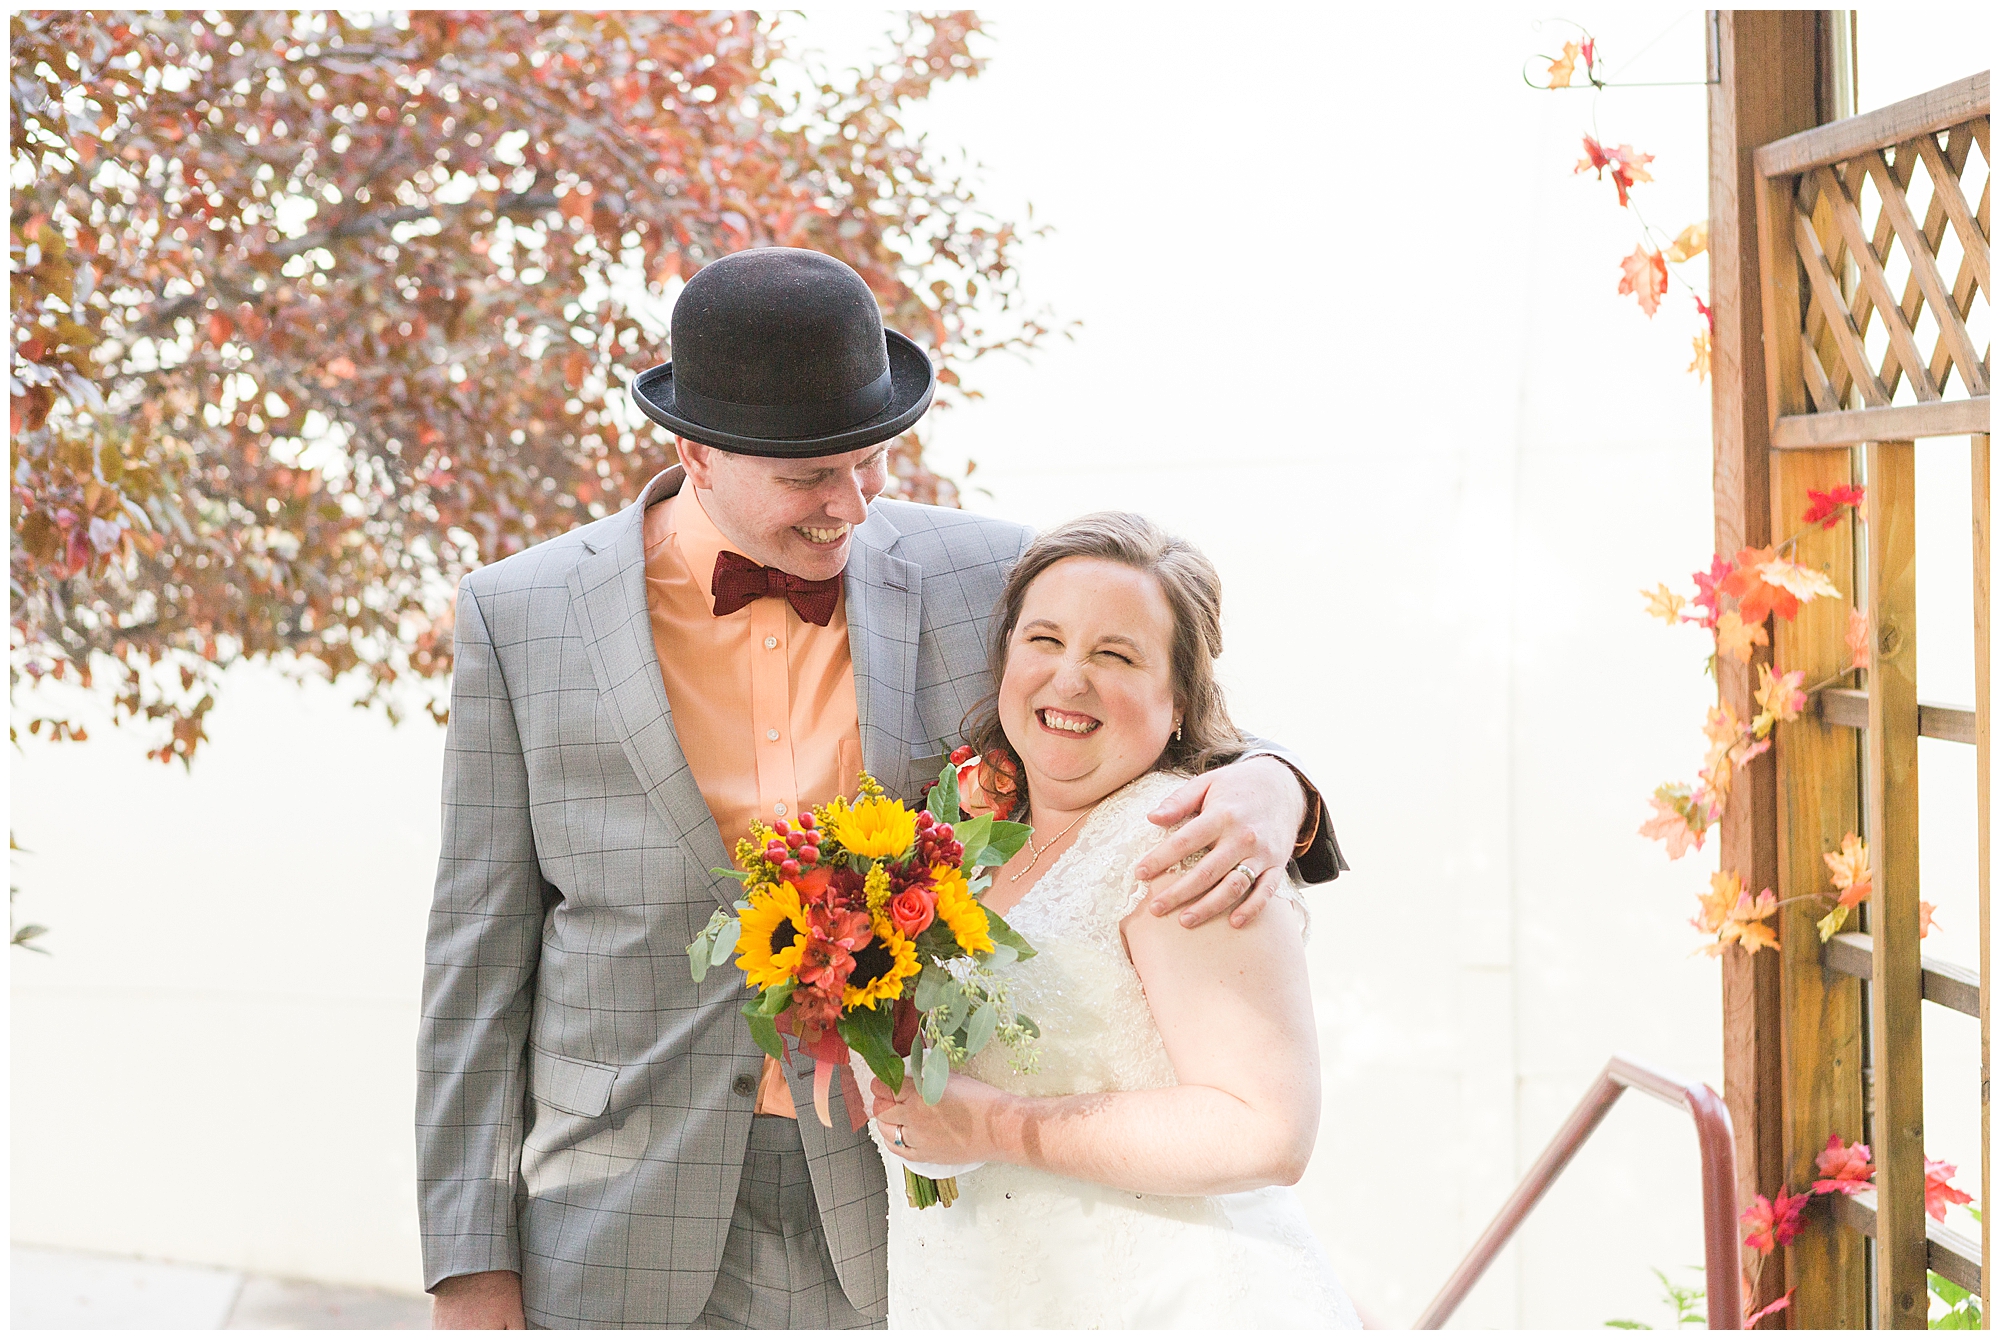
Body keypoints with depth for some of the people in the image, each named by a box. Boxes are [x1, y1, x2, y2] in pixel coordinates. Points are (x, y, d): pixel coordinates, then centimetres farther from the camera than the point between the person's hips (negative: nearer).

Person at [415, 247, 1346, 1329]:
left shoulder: (977, 581, -2)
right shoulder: (522, 619, -4)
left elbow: (1167, 766, 5)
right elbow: (480, 954, 0)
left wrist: (1269, 792, -21)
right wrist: (468, 1269, -3)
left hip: (897, 1240, 1)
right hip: (627, 1244, -1)